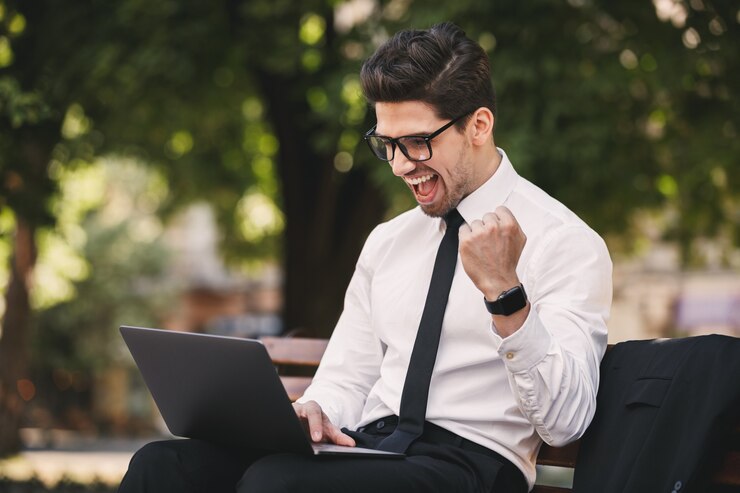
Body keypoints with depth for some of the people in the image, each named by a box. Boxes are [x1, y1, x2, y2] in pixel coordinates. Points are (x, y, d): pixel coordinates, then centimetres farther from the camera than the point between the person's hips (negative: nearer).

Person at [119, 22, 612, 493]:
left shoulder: (566, 242, -2)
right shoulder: (387, 241, 20)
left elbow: (565, 423, -11)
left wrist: (505, 293, -24)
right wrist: (313, 412, -6)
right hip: (364, 446, 6)